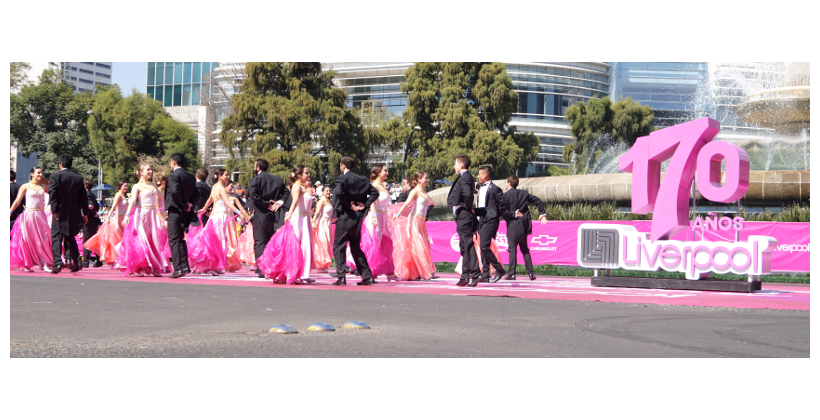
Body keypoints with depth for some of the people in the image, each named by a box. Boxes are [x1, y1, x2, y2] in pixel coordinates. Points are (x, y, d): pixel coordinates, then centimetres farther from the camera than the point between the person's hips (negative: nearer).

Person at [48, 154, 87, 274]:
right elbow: (83, 197, 8)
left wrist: (55, 210, -9)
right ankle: (72, 261, 10)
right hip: (74, 214, 4)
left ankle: (57, 263, -14)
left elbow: (52, 194, -12)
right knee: (70, 237, 16)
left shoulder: (54, 177, -4)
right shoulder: (79, 178, 6)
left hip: (60, 213, -4)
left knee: (56, 238, -2)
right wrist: (84, 213, 14)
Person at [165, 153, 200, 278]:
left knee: (173, 240, -4)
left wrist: (184, 204, -16)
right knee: (181, 239, 19)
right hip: (185, 212, 8)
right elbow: (196, 195, 10)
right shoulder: (190, 176, 12)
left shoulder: (173, 176, -11)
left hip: (175, 210, -7)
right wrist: (190, 204, -2)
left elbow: (175, 192, -25)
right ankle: (185, 266, 17)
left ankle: (178, 269, -10)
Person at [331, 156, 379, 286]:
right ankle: (367, 276, 12)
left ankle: (341, 277, -7)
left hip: (344, 217, -6)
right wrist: (364, 204, 2)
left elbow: (339, 192, -27)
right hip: (357, 218, 6)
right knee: (356, 248, 15)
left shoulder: (342, 179, -9)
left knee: (339, 247, 1)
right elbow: (375, 193, 10)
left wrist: (349, 205, -16)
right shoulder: (362, 179, 11)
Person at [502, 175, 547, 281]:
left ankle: (511, 273, -8)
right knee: (524, 249, 13)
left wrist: (513, 214, -6)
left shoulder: (506, 195, -8)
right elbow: (537, 201, 10)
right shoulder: (524, 193, 9)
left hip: (513, 225, -6)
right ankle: (531, 273, 10)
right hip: (524, 225, 6)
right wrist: (542, 214, 14)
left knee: (512, 249, -3)